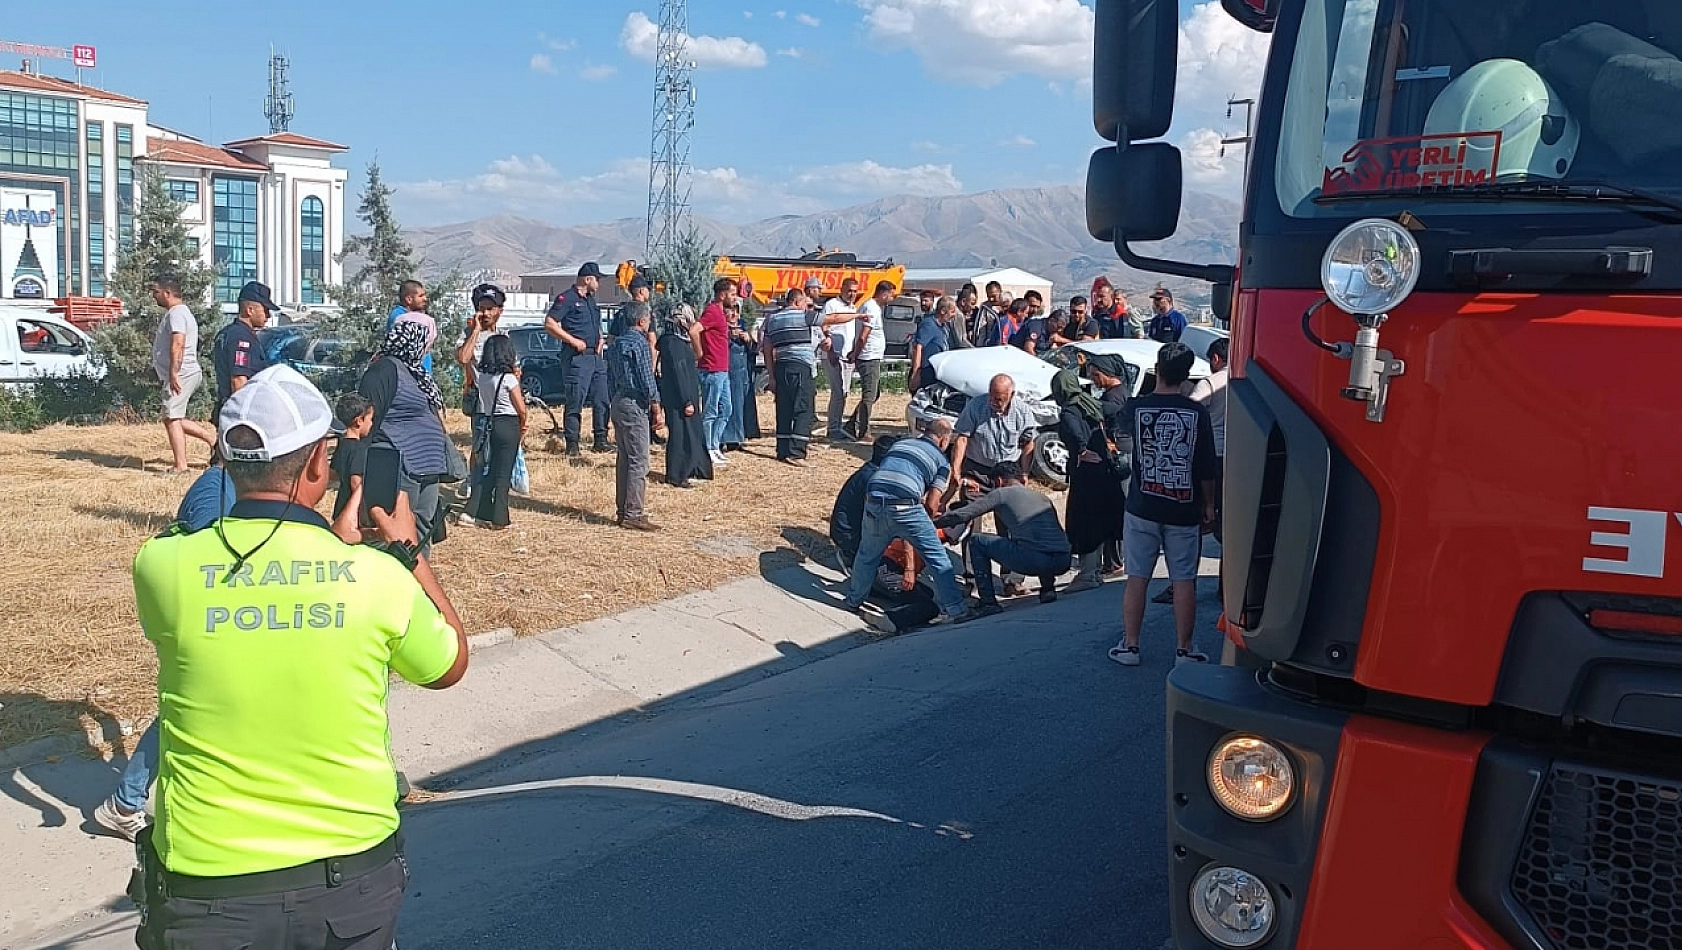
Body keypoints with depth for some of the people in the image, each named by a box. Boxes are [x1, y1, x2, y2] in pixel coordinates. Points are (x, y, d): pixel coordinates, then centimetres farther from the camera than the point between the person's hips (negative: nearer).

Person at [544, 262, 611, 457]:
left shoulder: (591, 299, 19)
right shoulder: (567, 298, -8)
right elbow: (549, 324, -14)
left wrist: (600, 340, 13)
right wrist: (573, 340, -18)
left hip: (596, 356, 9)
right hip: (578, 357, -9)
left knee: (602, 401, 10)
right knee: (575, 403, -6)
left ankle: (600, 441, 19)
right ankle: (572, 446, -2)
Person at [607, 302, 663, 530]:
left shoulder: (615, 344, 14)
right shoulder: (640, 343, -12)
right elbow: (647, 379, -14)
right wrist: (656, 408, -8)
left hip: (618, 402, 9)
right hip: (635, 404, -9)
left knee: (623, 459, 13)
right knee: (638, 462, -7)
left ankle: (622, 511, 16)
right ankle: (634, 514, -9)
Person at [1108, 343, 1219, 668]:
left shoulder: (1135, 408, -6)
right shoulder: (1197, 412, -6)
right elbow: (1207, 467, -3)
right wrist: (1208, 505, 9)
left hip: (1142, 508, 0)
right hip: (1183, 510, 0)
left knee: (1137, 578, 7)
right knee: (1184, 580, 6)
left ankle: (1129, 646, 11)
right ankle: (1184, 650, 10)